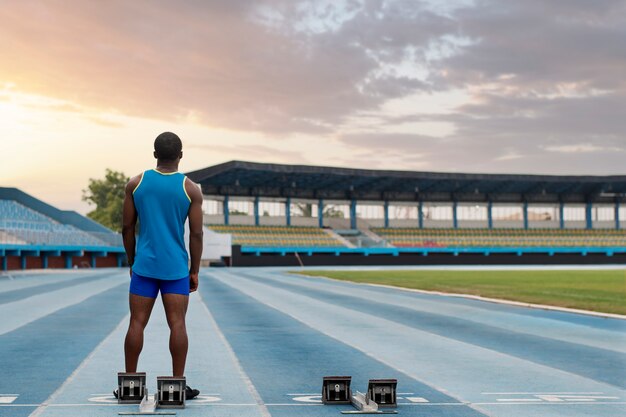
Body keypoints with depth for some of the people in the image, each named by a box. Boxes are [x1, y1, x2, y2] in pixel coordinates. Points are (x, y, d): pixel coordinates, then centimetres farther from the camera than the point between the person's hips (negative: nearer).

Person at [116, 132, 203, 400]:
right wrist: (195, 271, 5)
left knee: (137, 323, 4)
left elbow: (127, 228, 5)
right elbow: (196, 234, -3)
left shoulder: (135, 184, 2)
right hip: (176, 267, -1)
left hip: (144, 266, 2)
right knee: (177, 324, 0)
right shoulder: (191, 189, -3)